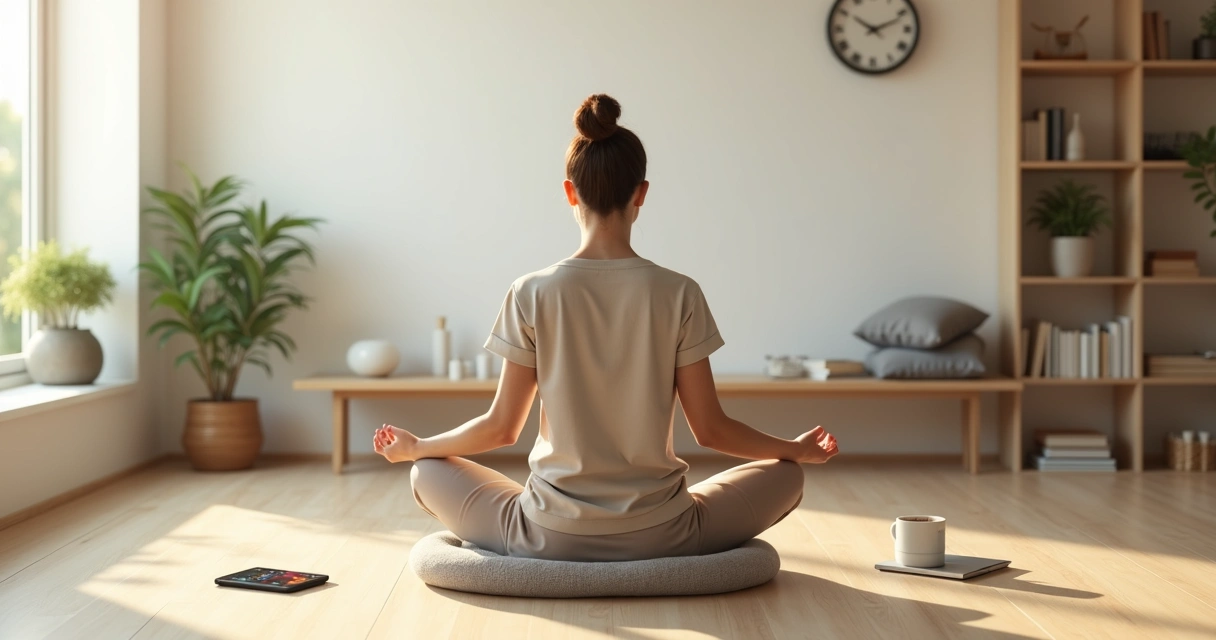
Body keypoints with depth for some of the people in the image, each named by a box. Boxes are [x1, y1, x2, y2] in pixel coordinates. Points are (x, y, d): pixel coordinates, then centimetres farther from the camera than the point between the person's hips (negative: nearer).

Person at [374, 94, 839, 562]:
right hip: (657, 536, 0)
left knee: (428, 473, 25)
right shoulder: (678, 294, -8)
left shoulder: (532, 294, -8)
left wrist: (414, 447, 17)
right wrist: (798, 449, 15)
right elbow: (709, 428, -3)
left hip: (549, 538, 0)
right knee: (785, 476, 23)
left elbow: (502, 427, -1)